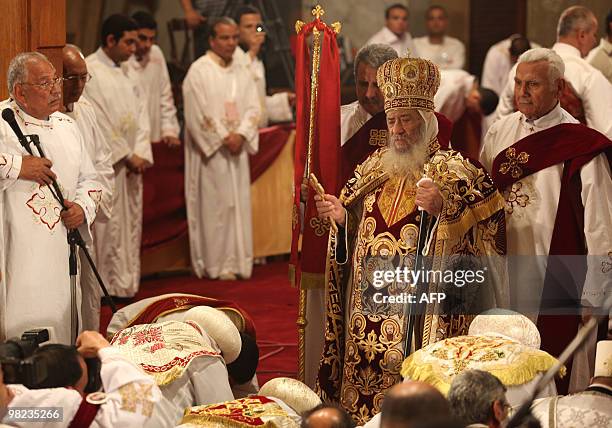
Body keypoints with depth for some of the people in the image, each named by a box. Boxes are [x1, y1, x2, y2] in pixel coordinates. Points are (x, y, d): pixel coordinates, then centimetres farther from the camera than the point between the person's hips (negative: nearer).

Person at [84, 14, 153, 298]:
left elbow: (141, 114, 10)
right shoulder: (88, 71, -10)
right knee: (106, 228, -6)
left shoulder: (127, 72, 14)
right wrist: (126, 156, -14)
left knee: (130, 226, 8)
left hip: (130, 163, 8)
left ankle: (126, 284, 13)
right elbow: (98, 121, -15)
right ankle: (106, 286, -1)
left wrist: (141, 154, -5)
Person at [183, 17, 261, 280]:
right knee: (215, 204, -6)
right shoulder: (199, 71, -6)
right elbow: (197, 114, -12)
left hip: (237, 149, 6)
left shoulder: (241, 73, 13)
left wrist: (241, 135, -10)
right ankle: (218, 263, -2)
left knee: (239, 204, 4)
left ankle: (237, 261, 9)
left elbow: (253, 108, 7)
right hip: (210, 150, -6)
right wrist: (223, 138, -13)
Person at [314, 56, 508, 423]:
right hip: (368, 310, 6)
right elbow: (358, 231, 22)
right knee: (364, 380, 7)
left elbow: (488, 227, -16)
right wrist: (341, 215, 2)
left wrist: (444, 210, -30)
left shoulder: (456, 172, -4)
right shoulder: (373, 169, 14)